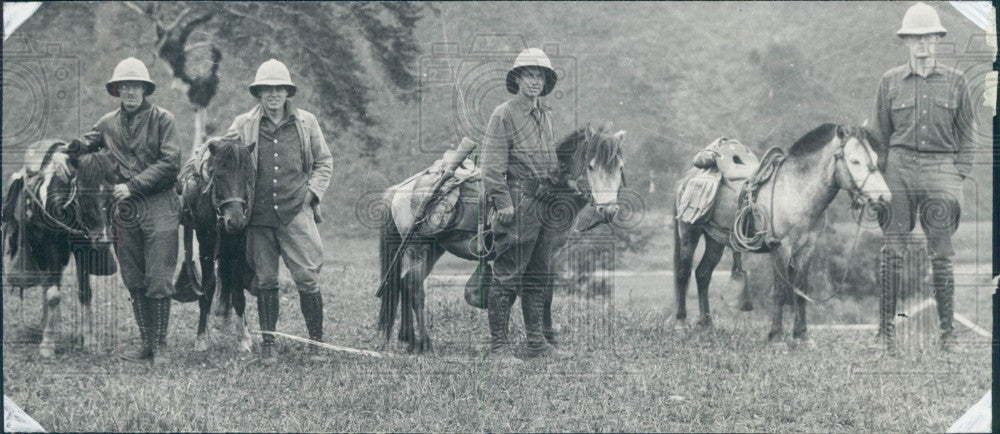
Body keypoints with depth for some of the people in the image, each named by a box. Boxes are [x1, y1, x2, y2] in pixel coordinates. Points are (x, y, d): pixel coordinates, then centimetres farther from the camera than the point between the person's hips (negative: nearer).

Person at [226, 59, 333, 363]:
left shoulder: (306, 122, 9)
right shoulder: (243, 125, 7)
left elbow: (324, 162, 17)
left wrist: (312, 192, 2)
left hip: (296, 212, -1)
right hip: (259, 214, 1)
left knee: (307, 278, -6)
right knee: (265, 281, 5)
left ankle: (316, 344, 3)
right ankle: (267, 344, 14)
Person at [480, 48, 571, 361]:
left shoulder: (545, 115, 17)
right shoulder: (504, 115, -6)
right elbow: (492, 163, -11)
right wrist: (502, 201, -19)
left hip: (545, 203, 8)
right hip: (519, 204, -8)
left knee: (539, 276, 11)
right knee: (507, 276, -6)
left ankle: (536, 342, 17)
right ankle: (497, 344, -3)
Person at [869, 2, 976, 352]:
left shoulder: (956, 82, 7)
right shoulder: (890, 81, 7)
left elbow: (966, 136, 9)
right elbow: (879, 135, 11)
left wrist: (959, 176, 0)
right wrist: (877, 178, 4)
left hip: (941, 167, 0)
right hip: (899, 169, 0)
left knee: (941, 255, 1)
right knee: (892, 252, -1)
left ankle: (947, 331, 8)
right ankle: (885, 329, 5)